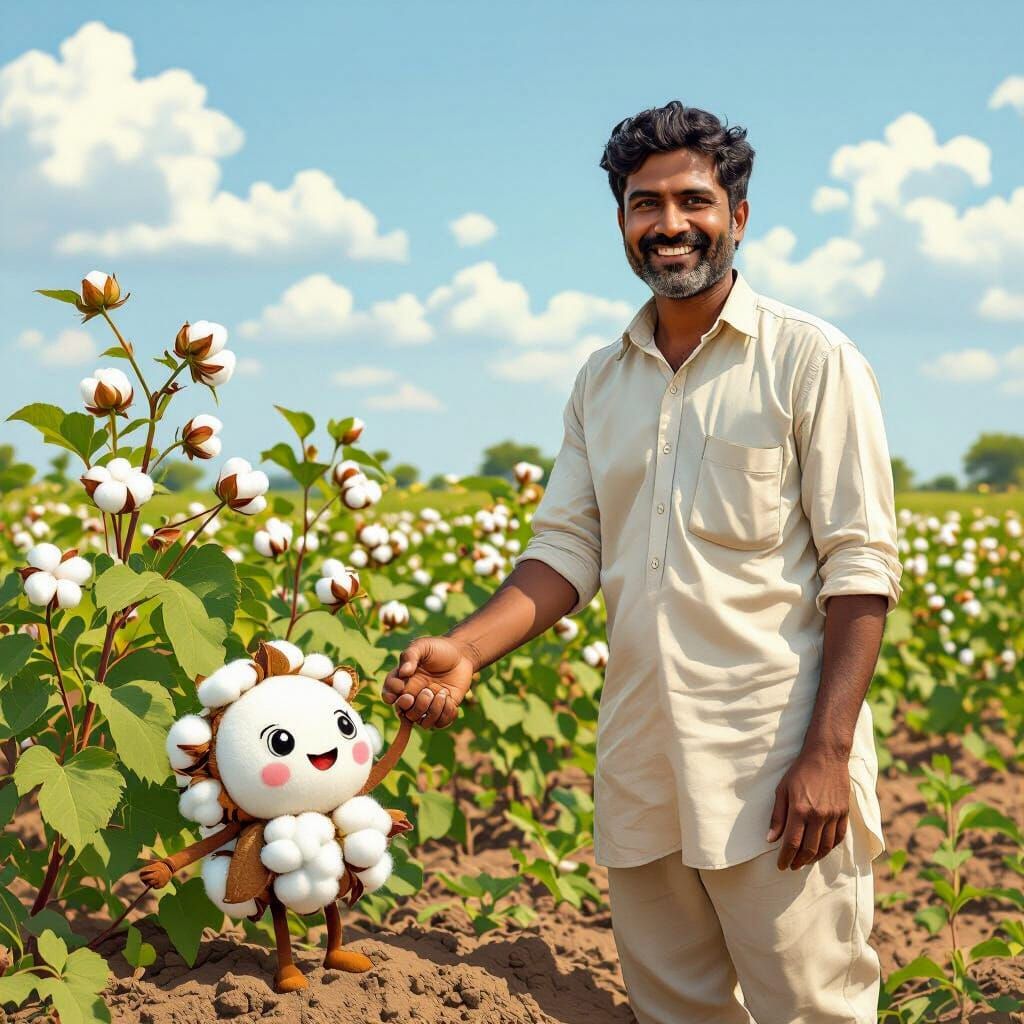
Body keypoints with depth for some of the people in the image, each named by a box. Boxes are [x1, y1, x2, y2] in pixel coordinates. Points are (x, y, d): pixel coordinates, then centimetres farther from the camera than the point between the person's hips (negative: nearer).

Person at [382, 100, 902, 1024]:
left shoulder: (810, 359, -4)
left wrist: (829, 753, -16)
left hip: (775, 773, -5)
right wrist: (466, 648, -9)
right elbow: (566, 550, 10)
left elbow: (862, 567, -8)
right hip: (641, 772, 5)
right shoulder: (601, 383, 14)